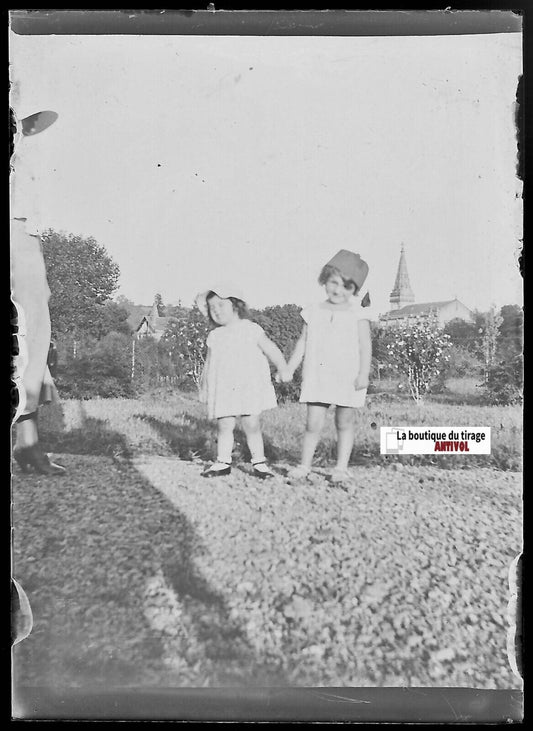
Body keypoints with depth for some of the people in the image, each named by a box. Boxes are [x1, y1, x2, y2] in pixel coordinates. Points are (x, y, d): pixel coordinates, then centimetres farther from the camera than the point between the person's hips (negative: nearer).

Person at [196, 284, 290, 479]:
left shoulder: (251, 329, 2)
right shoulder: (214, 336, 13)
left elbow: (272, 351, 3)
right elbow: (209, 363, 20)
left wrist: (284, 372, -1)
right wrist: (204, 385, 17)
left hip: (249, 387, -3)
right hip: (222, 390, 3)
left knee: (252, 425, -2)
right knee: (223, 426, 2)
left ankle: (259, 462, 8)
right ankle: (223, 462, 12)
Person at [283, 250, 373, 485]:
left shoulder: (357, 314, 0)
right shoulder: (313, 312, 7)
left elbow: (365, 346, -4)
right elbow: (302, 343, 12)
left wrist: (363, 374, -13)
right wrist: (289, 369, 8)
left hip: (347, 378, -1)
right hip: (317, 376, 2)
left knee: (345, 423, 8)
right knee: (313, 423, 0)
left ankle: (341, 467, 18)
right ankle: (304, 465, 11)